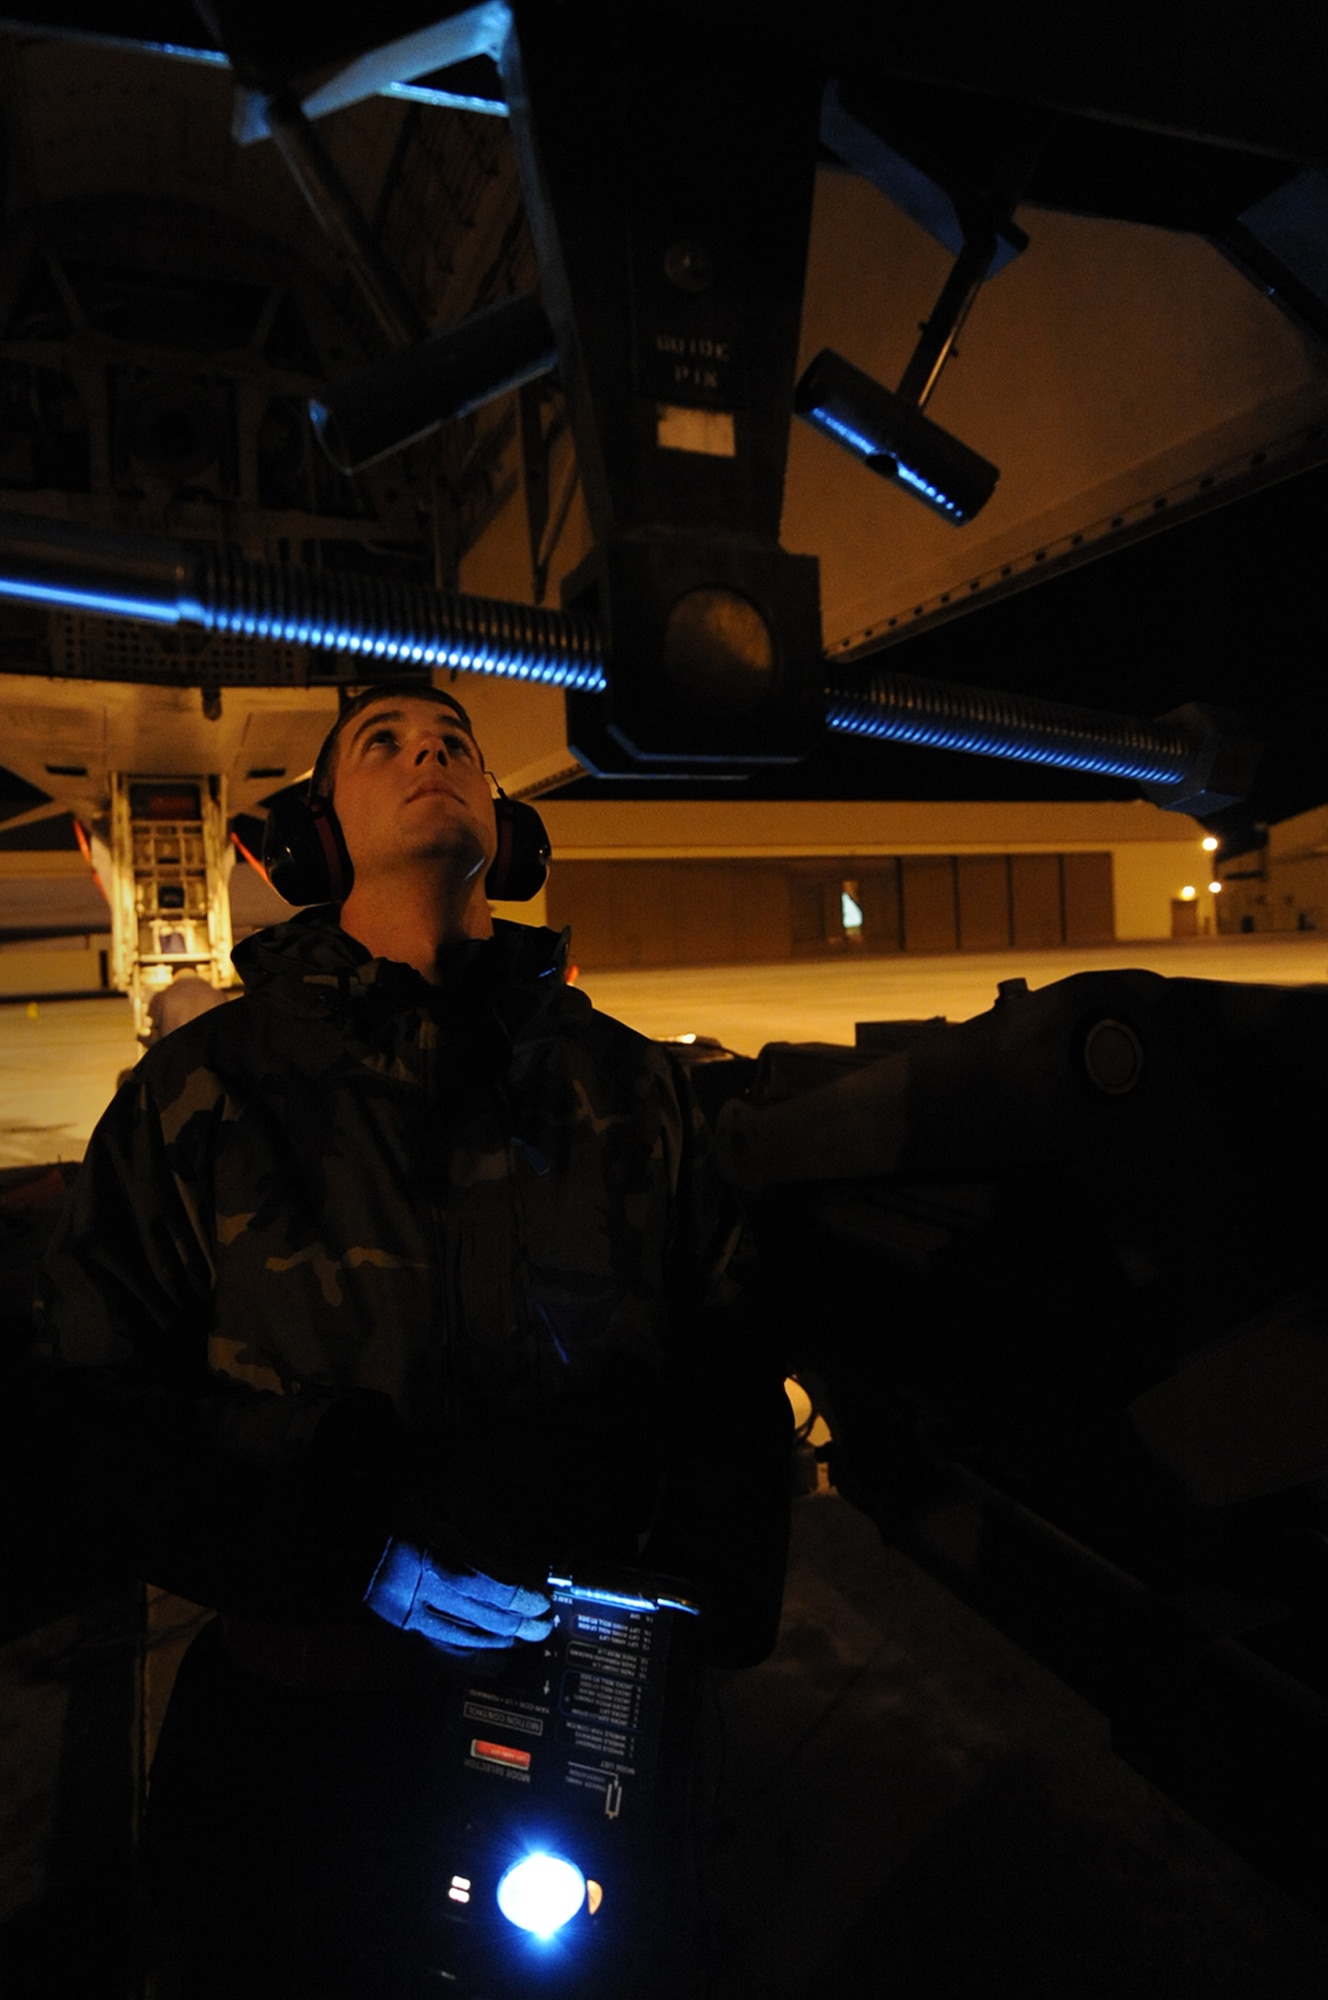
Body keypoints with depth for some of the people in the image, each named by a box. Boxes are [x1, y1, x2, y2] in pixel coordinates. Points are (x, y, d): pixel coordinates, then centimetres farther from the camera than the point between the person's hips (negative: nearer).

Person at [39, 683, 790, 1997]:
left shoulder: (624, 1081, 0)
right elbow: (109, 1409, -7)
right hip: (310, 1723, -1)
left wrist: (717, 1601, -10)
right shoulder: (209, 1088, -6)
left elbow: (729, 1374, 1)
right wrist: (359, 1566, -18)